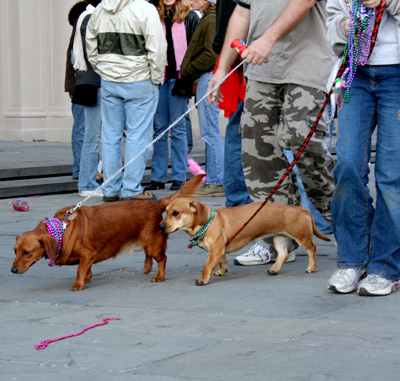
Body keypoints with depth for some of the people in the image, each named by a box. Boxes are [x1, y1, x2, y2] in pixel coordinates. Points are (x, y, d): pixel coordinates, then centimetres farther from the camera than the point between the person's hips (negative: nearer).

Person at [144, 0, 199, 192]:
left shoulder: (189, 17, 3)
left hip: (179, 77, -2)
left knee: (178, 128, 1)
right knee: (159, 127, 5)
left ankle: (179, 176, 7)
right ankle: (158, 177, 11)